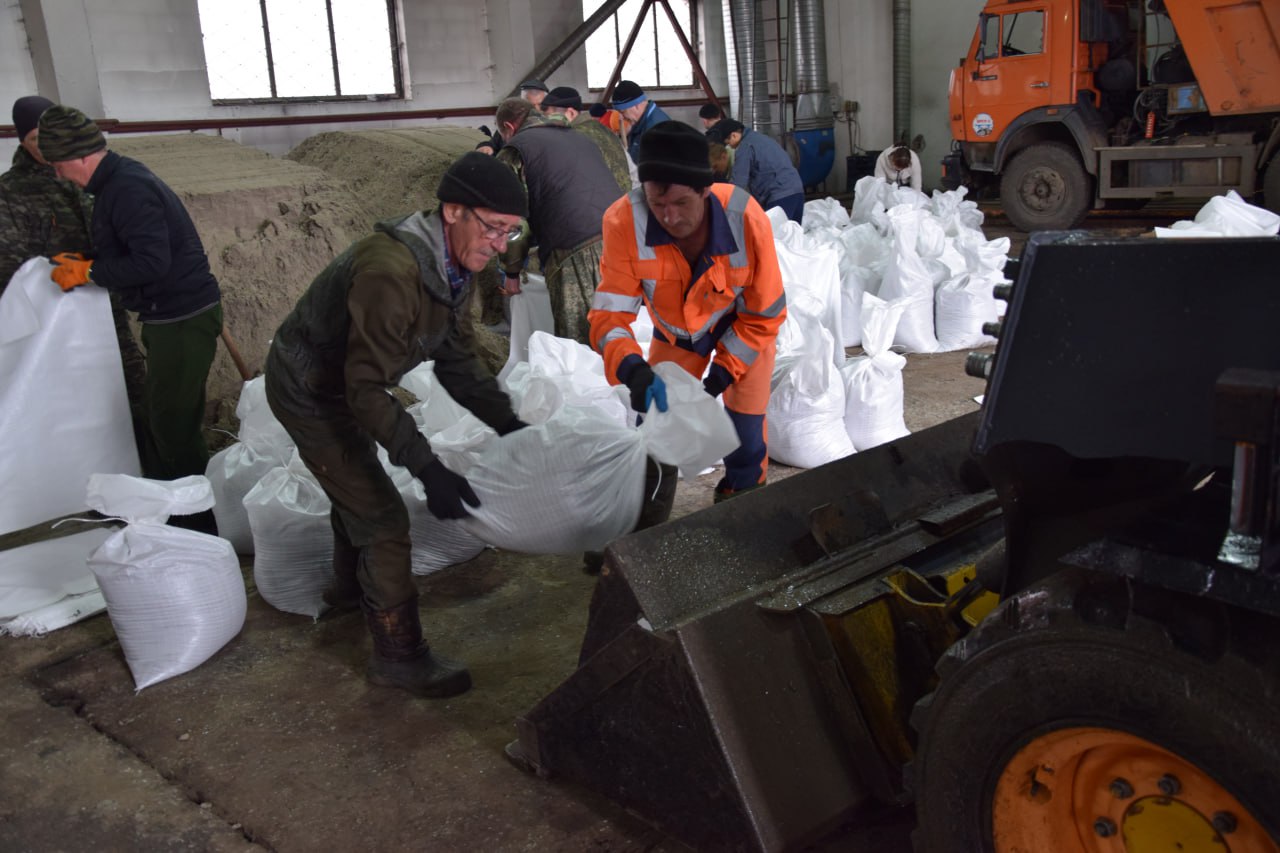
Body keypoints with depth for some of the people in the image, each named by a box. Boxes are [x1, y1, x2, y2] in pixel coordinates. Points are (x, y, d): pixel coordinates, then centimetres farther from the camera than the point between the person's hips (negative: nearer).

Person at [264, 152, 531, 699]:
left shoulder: (454, 265, -8)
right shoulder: (392, 270, -38)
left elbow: (457, 361, -1)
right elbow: (367, 390, -37)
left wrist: (508, 424, -13)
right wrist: (429, 470, -42)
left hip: (340, 383, 10)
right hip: (308, 393, -10)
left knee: (357, 489, 29)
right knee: (383, 517, -7)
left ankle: (350, 587, 56)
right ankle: (399, 657, 9)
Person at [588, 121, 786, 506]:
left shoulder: (747, 220, -36)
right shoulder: (624, 221, -35)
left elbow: (763, 315, -21)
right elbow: (610, 311, -30)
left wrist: (720, 375, -25)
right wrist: (632, 369, -49)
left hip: (741, 327, -1)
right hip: (675, 333, 2)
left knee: (746, 440, -2)